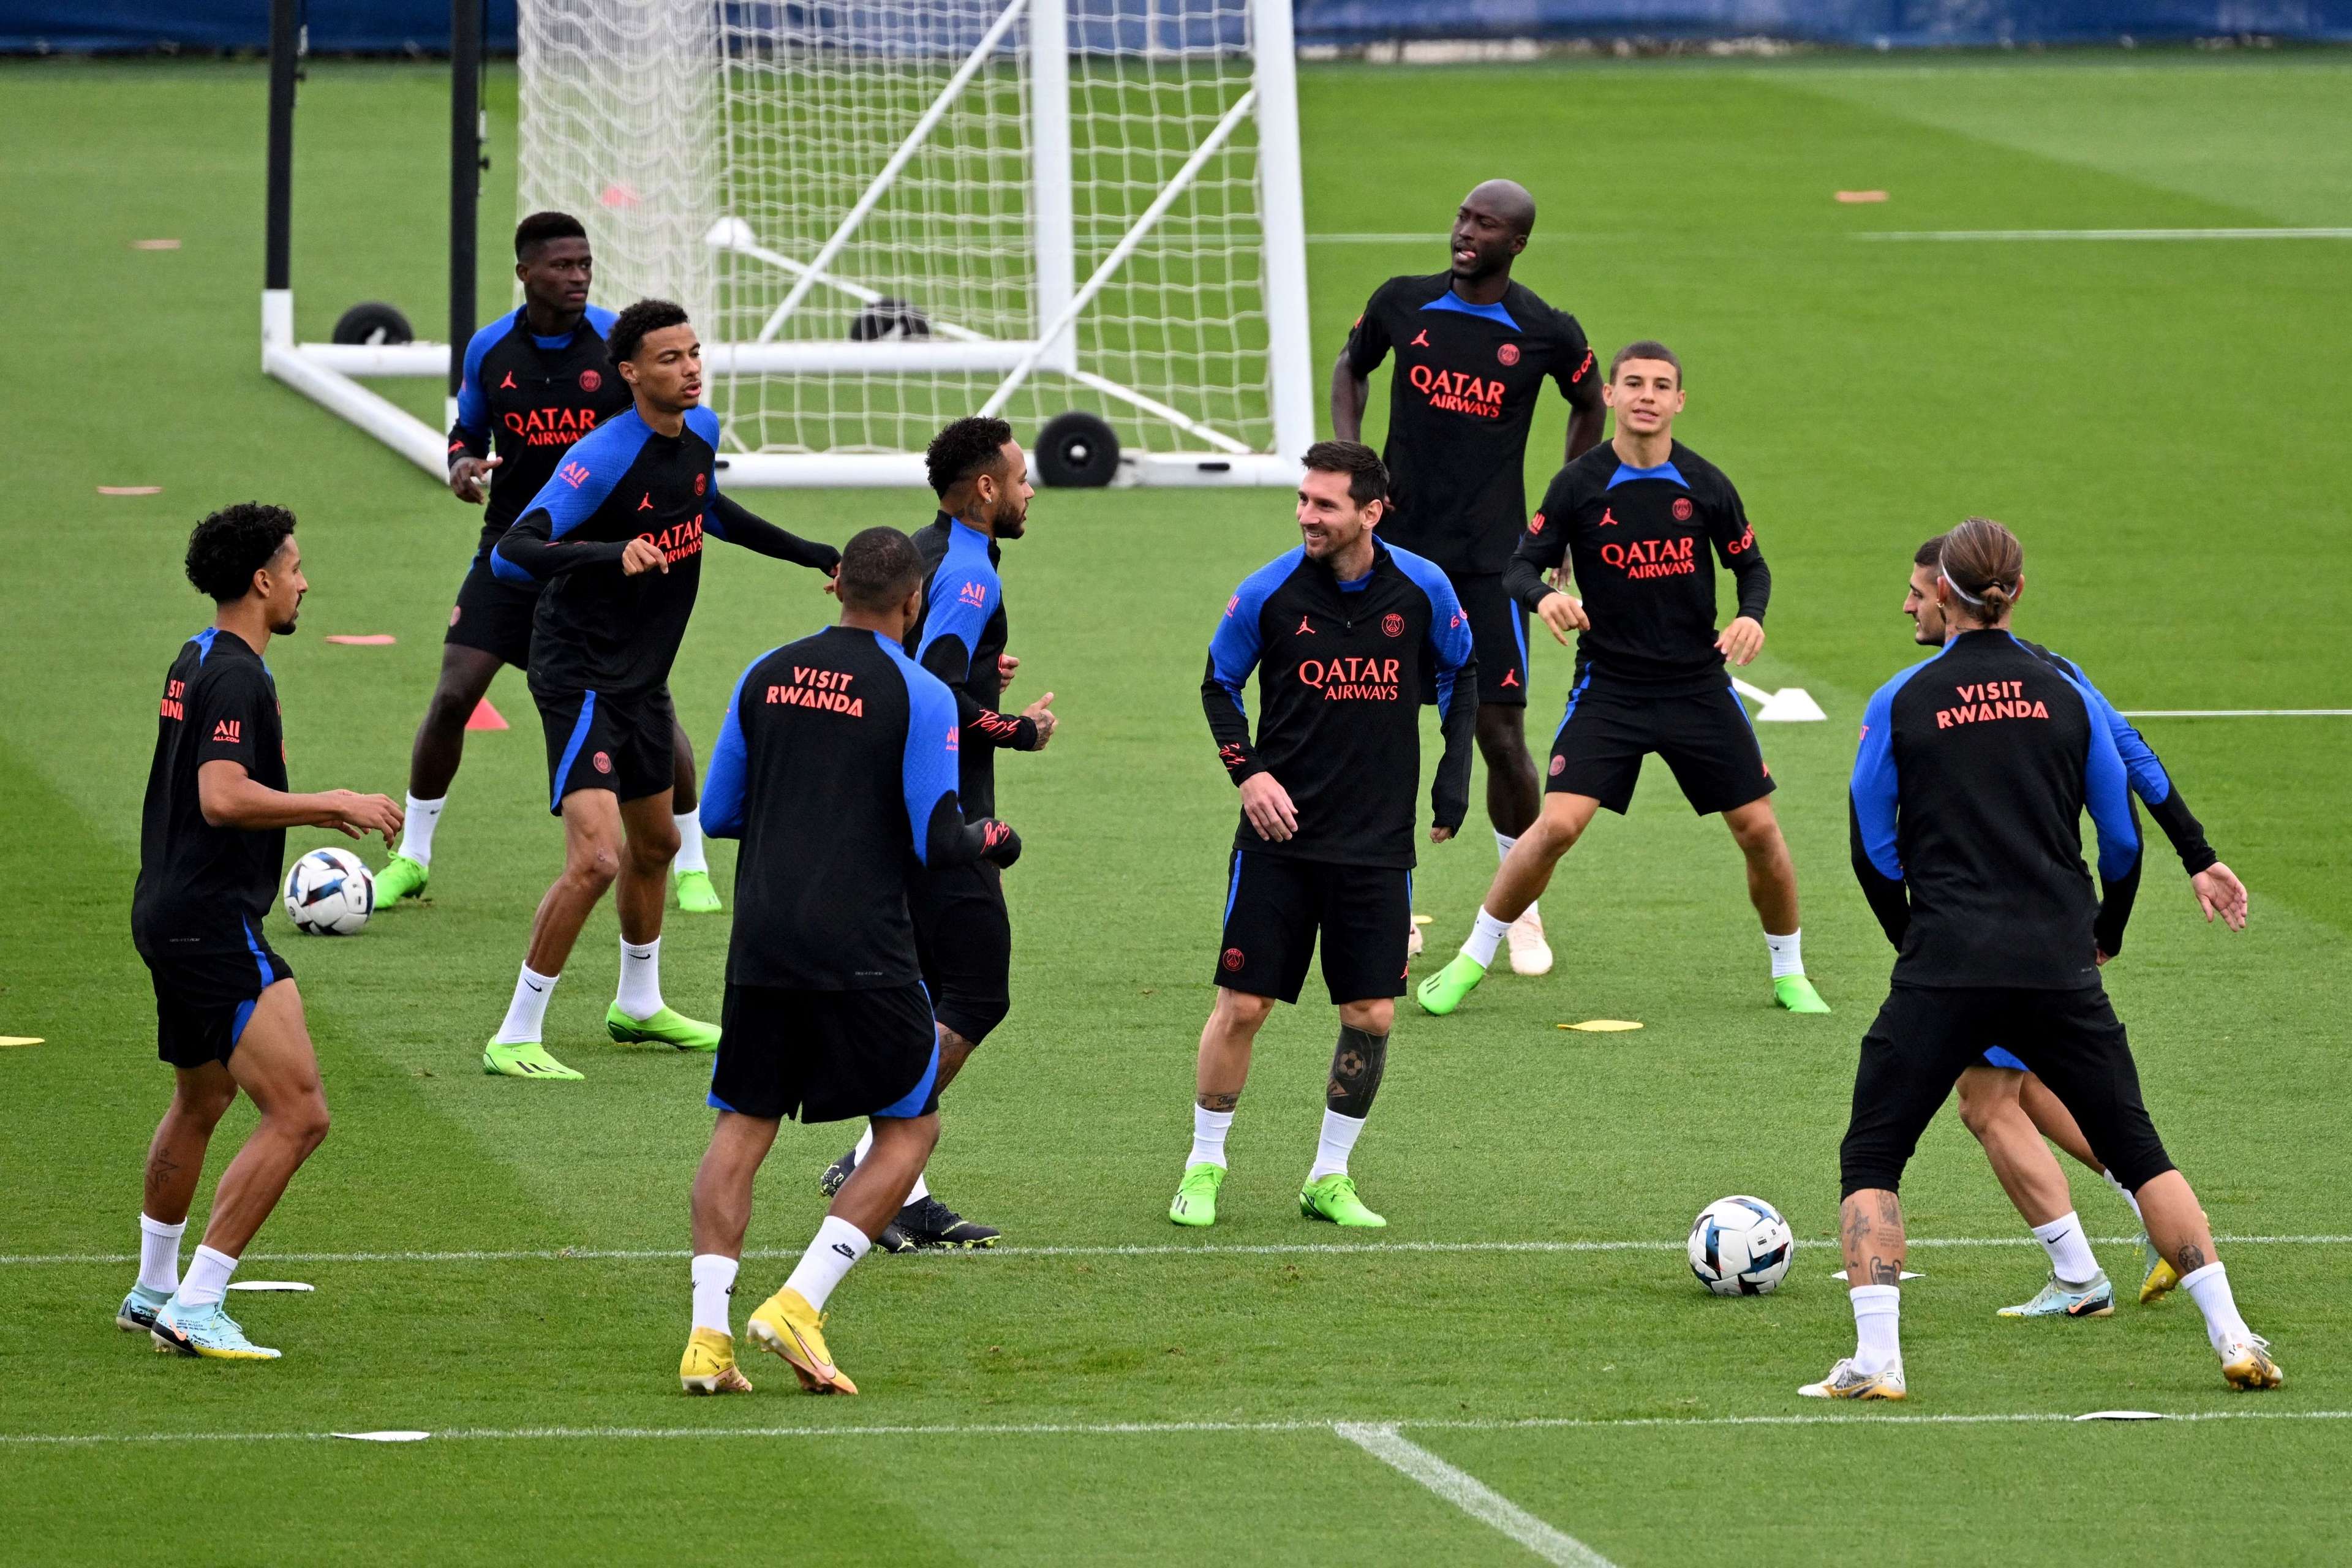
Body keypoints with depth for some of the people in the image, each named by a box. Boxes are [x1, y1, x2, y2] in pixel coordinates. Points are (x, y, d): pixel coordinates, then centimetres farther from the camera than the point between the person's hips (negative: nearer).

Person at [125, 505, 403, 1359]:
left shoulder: (196, 661, 14)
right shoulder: (236, 675, -17)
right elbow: (224, 799, -29)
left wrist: (321, 808, 21)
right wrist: (335, 806, -20)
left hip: (169, 916, 11)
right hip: (215, 923, -11)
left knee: (200, 1103, 29)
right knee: (298, 1114, -13)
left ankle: (153, 1290, 43)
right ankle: (194, 1309, -14)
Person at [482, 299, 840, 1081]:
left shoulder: (700, 431, 2)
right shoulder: (605, 456, -25)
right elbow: (512, 552, -32)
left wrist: (813, 555, 27)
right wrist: (613, 555, -47)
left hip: (643, 678, 9)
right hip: (582, 677, -9)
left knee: (655, 844, 24)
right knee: (597, 857, -19)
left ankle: (638, 1006, 46)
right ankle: (515, 1038, -9)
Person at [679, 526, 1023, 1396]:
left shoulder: (765, 676, 8)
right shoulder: (919, 696, -7)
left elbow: (717, 812, 14)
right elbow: (936, 841, -8)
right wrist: (989, 841, 14)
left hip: (762, 942, 4)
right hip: (863, 955, -4)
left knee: (743, 1125, 11)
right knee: (911, 1126, 9)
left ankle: (709, 1335, -1)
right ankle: (799, 1306, -5)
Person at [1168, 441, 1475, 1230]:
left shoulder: (1422, 589, -4)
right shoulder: (1267, 593, -8)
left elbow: (1461, 669, 15)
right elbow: (1219, 685, 7)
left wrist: (1455, 767, 5)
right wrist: (1247, 771, -7)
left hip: (1378, 841, 1)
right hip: (1280, 833, -1)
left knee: (1372, 1017, 0)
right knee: (1241, 1006, -3)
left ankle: (1330, 1178, 16)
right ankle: (1204, 1167, 14)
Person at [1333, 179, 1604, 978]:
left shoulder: (1548, 334, -4)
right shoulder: (1403, 304, 1)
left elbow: (1589, 405, 15)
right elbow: (1352, 367, 19)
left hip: (1490, 558, -2)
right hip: (1399, 546, 2)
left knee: (1501, 734, -5)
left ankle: (1523, 912, 13)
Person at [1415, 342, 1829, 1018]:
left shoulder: (1705, 485, -3)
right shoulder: (1579, 485, -7)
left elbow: (1751, 565, 9)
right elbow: (1523, 563, -4)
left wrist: (1751, 615, -12)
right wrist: (1544, 596, -27)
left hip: (1697, 684, 2)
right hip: (1608, 685, -2)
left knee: (1759, 831, 1)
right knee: (1557, 826, -15)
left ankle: (1790, 974, 23)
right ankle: (1471, 963, 1)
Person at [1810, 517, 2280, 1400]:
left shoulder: (1900, 704, 0)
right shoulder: (2066, 696, 5)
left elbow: (1872, 850, 6)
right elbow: (2124, 837, 12)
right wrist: (2105, 936, 29)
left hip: (1943, 971, -2)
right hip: (2059, 966, 2)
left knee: (1869, 1160, 8)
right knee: (2137, 1151, 14)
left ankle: (1875, 1360, -7)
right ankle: (2233, 1338, 9)